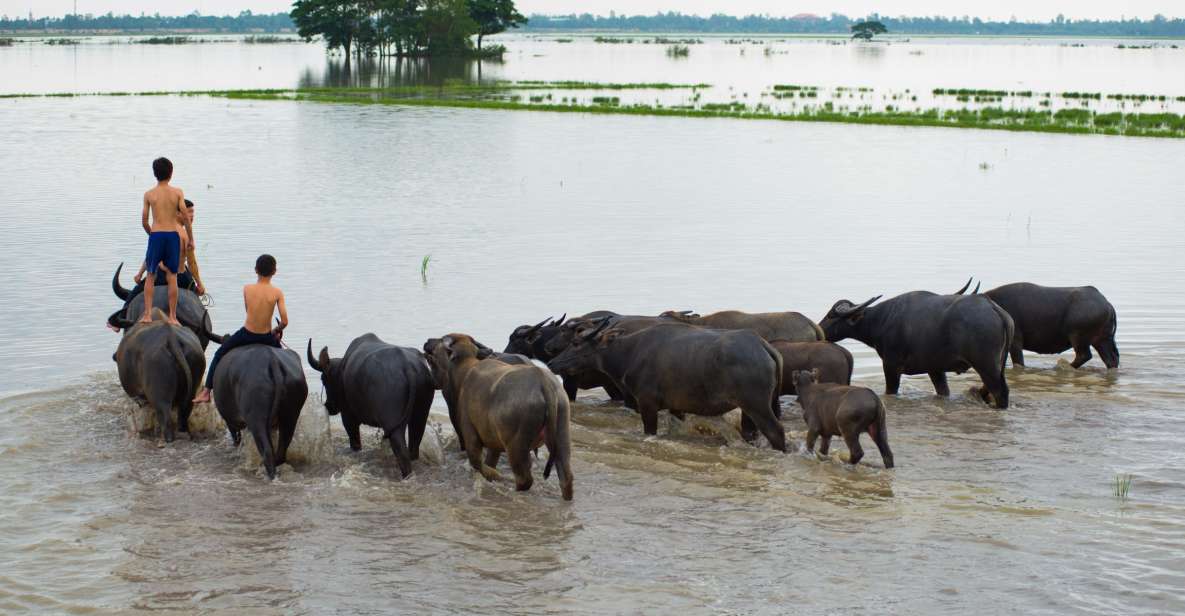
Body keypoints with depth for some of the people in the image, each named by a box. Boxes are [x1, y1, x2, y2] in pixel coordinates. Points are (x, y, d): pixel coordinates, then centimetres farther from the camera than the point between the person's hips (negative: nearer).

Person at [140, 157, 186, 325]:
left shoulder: (149, 194, 2)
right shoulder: (178, 192, 0)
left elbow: (144, 221, 2)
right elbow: (185, 216, -6)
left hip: (156, 236, 0)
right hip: (173, 235, 0)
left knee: (151, 277, 11)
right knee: (172, 277, 6)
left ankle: (147, 314, 5)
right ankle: (172, 316, 7)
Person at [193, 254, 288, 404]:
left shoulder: (247, 289, -7)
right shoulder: (277, 293, -12)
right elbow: (284, 321, -14)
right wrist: (275, 330, 9)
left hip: (246, 334, 0)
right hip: (266, 337, 0)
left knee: (219, 354, 21)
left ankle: (206, 392, 18)